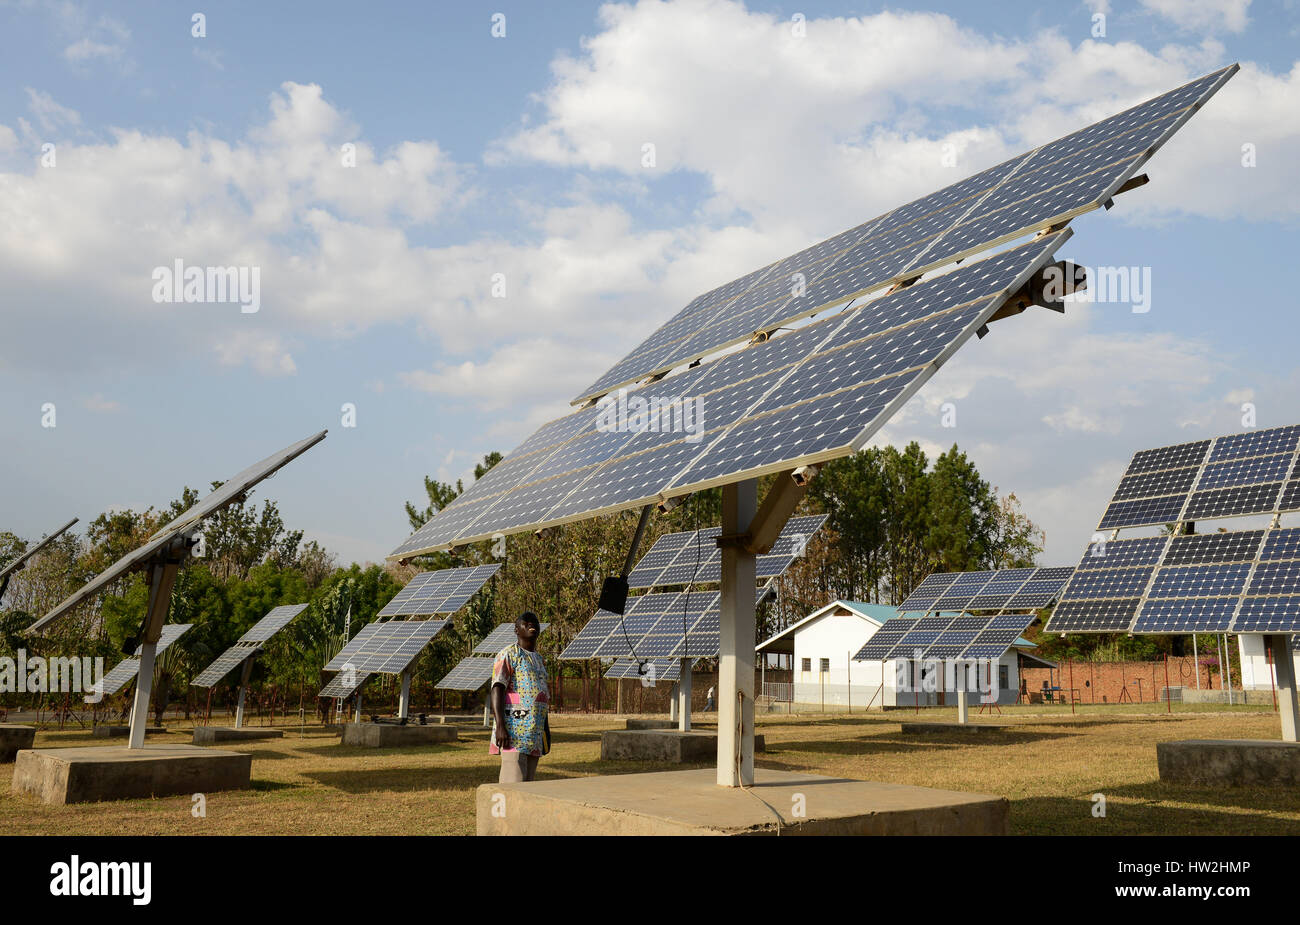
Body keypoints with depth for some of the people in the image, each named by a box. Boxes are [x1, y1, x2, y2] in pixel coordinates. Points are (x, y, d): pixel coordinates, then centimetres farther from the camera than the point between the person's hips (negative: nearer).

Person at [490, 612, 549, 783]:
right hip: (514, 729, -8)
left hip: (535, 732, 8)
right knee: (513, 783, -14)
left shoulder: (539, 659, 21)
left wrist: (546, 729, 20)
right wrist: (500, 726, -23)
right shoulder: (508, 655, -3)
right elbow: (497, 690, -12)